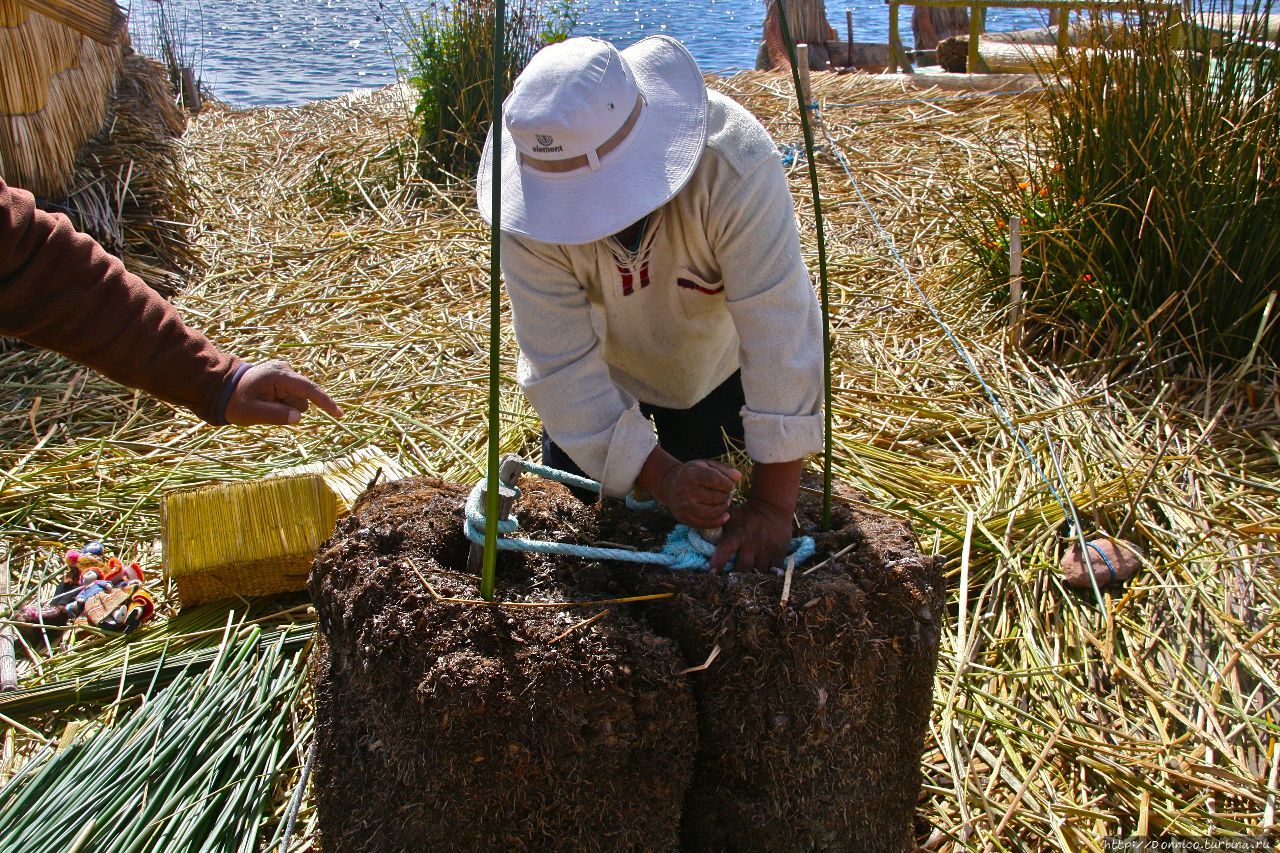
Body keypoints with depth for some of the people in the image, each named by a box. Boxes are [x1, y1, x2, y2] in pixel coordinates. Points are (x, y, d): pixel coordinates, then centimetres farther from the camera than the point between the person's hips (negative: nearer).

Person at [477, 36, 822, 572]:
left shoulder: (732, 159, -41)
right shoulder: (527, 211, -35)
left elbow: (779, 333, -41)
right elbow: (562, 364, -31)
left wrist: (773, 502, -42)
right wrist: (663, 477, -41)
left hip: (713, 357, 0)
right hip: (605, 370, 1)